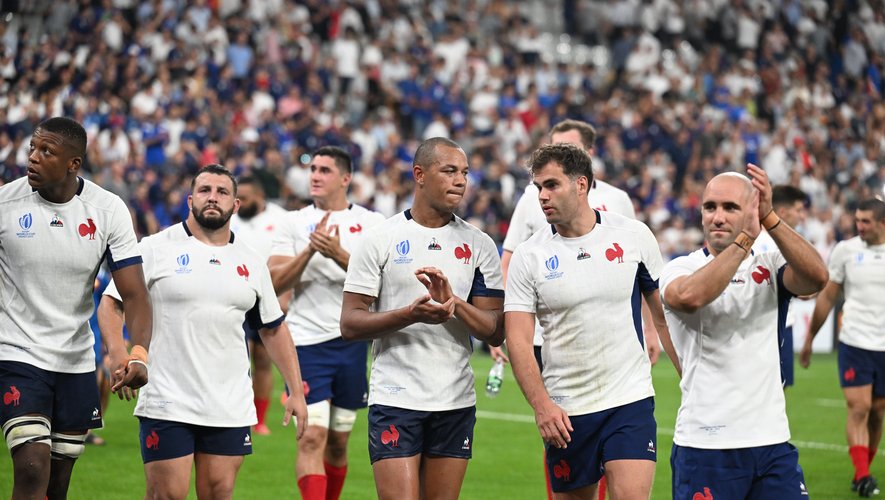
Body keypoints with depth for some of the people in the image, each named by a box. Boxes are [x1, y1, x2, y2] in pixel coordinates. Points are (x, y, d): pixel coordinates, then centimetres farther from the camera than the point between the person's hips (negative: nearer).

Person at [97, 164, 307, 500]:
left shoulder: (252, 262, 12)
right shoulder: (156, 249, -1)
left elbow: (274, 329, 18)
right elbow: (112, 302, -3)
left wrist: (296, 391, 13)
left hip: (231, 409, 4)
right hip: (167, 405, -4)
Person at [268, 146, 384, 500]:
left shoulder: (371, 223, 5)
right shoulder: (294, 223, 7)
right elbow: (274, 283, -2)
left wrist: (338, 253, -20)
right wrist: (309, 251, -15)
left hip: (353, 342, 1)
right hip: (306, 340, -1)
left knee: (338, 441, 10)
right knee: (312, 437, -13)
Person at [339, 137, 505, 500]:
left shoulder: (479, 245, 7)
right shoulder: (380, 239, -1)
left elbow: (495, 332, 4)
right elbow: (350, 324, -4)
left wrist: (454, 303, -15)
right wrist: (410, 314, -20)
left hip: (456, 402, 3)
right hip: (395, 398, -3)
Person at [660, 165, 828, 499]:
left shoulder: (770, 268, 9)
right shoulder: (681, 268, 1)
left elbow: (816, 277, -12)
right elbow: (690, 296, -24)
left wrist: (769, 218, -20)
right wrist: (746, 237, -23)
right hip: (704, 444, -3)